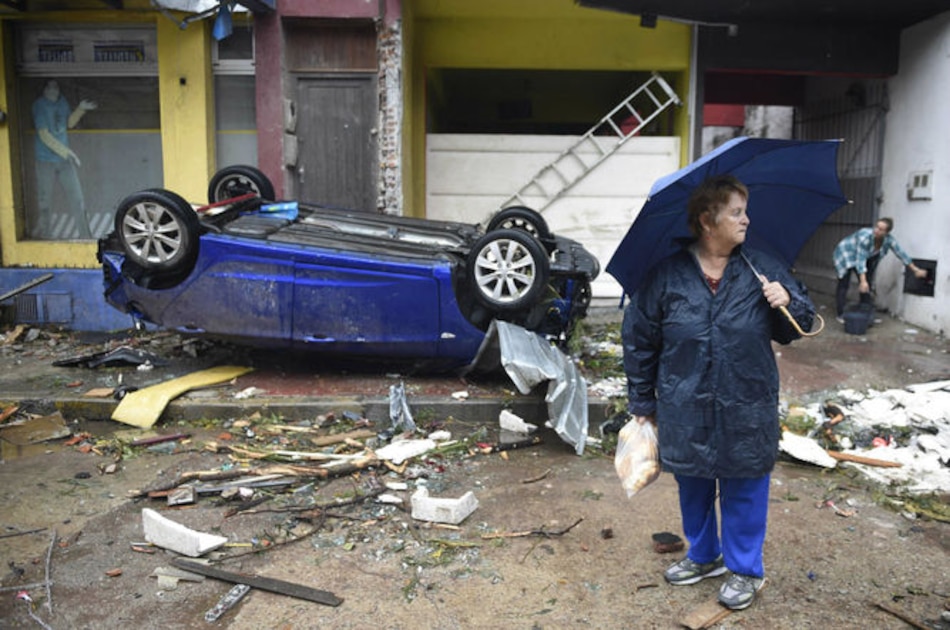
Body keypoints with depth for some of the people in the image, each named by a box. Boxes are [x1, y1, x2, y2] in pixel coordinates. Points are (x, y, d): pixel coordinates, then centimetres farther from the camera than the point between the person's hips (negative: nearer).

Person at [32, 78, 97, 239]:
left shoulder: (62, 101, 3)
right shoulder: (39, 105, -13)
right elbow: (44, 135, -16)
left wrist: (81, 109, 1)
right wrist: (66, 152, -19)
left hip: (65, 159, 4)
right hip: (46, 160, -4)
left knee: (77, 199, 3)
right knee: (44, 201, 6)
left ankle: (86, 236, 8)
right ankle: (42, 236, 22)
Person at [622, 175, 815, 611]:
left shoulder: (762, 269, -3)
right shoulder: (667, 276, -7)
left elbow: (797, 328, 5)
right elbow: (638, 339, -1)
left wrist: (787, 303, -18)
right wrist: (642, 402, 2)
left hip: (746, 412, 0)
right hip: (685, 412, 1)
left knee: (743, 491, 11)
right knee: (693, 488, 18)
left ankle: (746, 570, 32)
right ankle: (703, 556, 41)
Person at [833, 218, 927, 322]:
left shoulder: (889, 239, -20)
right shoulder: (865, 236, -37)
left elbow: (901, 253, -7)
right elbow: (860, 260, -38)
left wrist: (916, 270, 0)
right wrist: (863, 281, -42)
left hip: (864, 257, 6)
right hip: (846, 253, -6)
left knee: (867, 285, 2)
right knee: (844, 284, -12)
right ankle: (841, 315, -10)